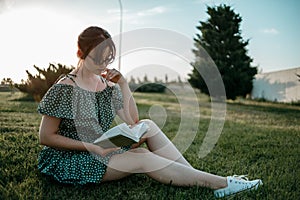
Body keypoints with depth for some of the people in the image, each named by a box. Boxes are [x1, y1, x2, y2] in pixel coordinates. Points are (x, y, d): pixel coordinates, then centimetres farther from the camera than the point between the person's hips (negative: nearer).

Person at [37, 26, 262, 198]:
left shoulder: (106, 85, 3)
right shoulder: (64, 89, -16)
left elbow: (133, 122, 1)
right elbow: (46, 137, -14)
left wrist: (124, 85, -9)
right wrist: (91, 147, -23)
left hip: (100, 152, 7)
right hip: (70, 160, -6)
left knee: (148, 126, -12)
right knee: (144, 159, -24)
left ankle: (197, 177, -12)